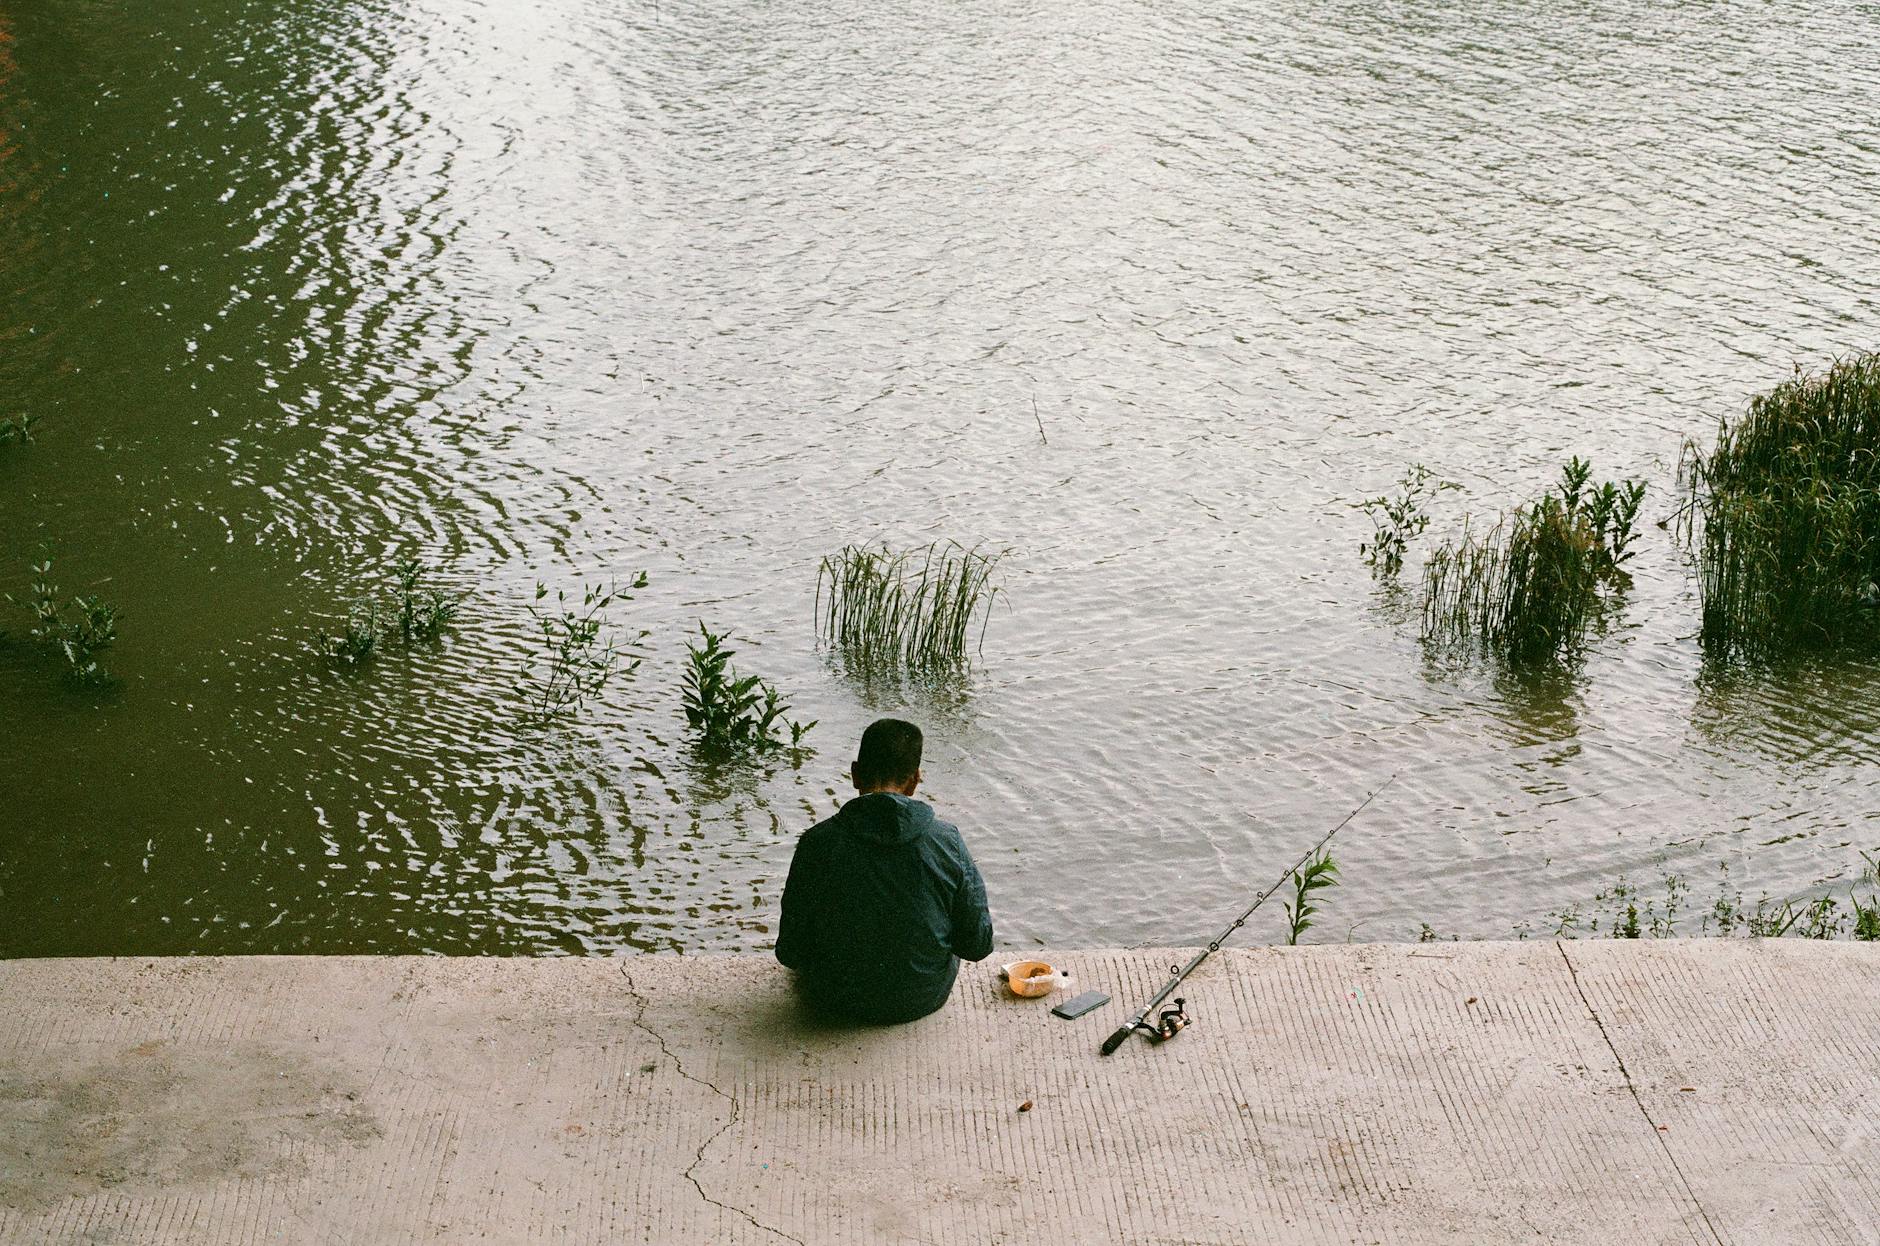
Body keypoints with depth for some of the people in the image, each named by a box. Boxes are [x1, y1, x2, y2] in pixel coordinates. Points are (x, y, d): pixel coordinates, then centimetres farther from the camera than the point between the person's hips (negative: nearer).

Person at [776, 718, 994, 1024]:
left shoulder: (818, 842, -19)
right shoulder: (948, 841, -16)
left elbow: (790, 952, -12)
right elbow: (978, 945, -9)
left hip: (839, 1002, 0)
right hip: (925, 999, 1)